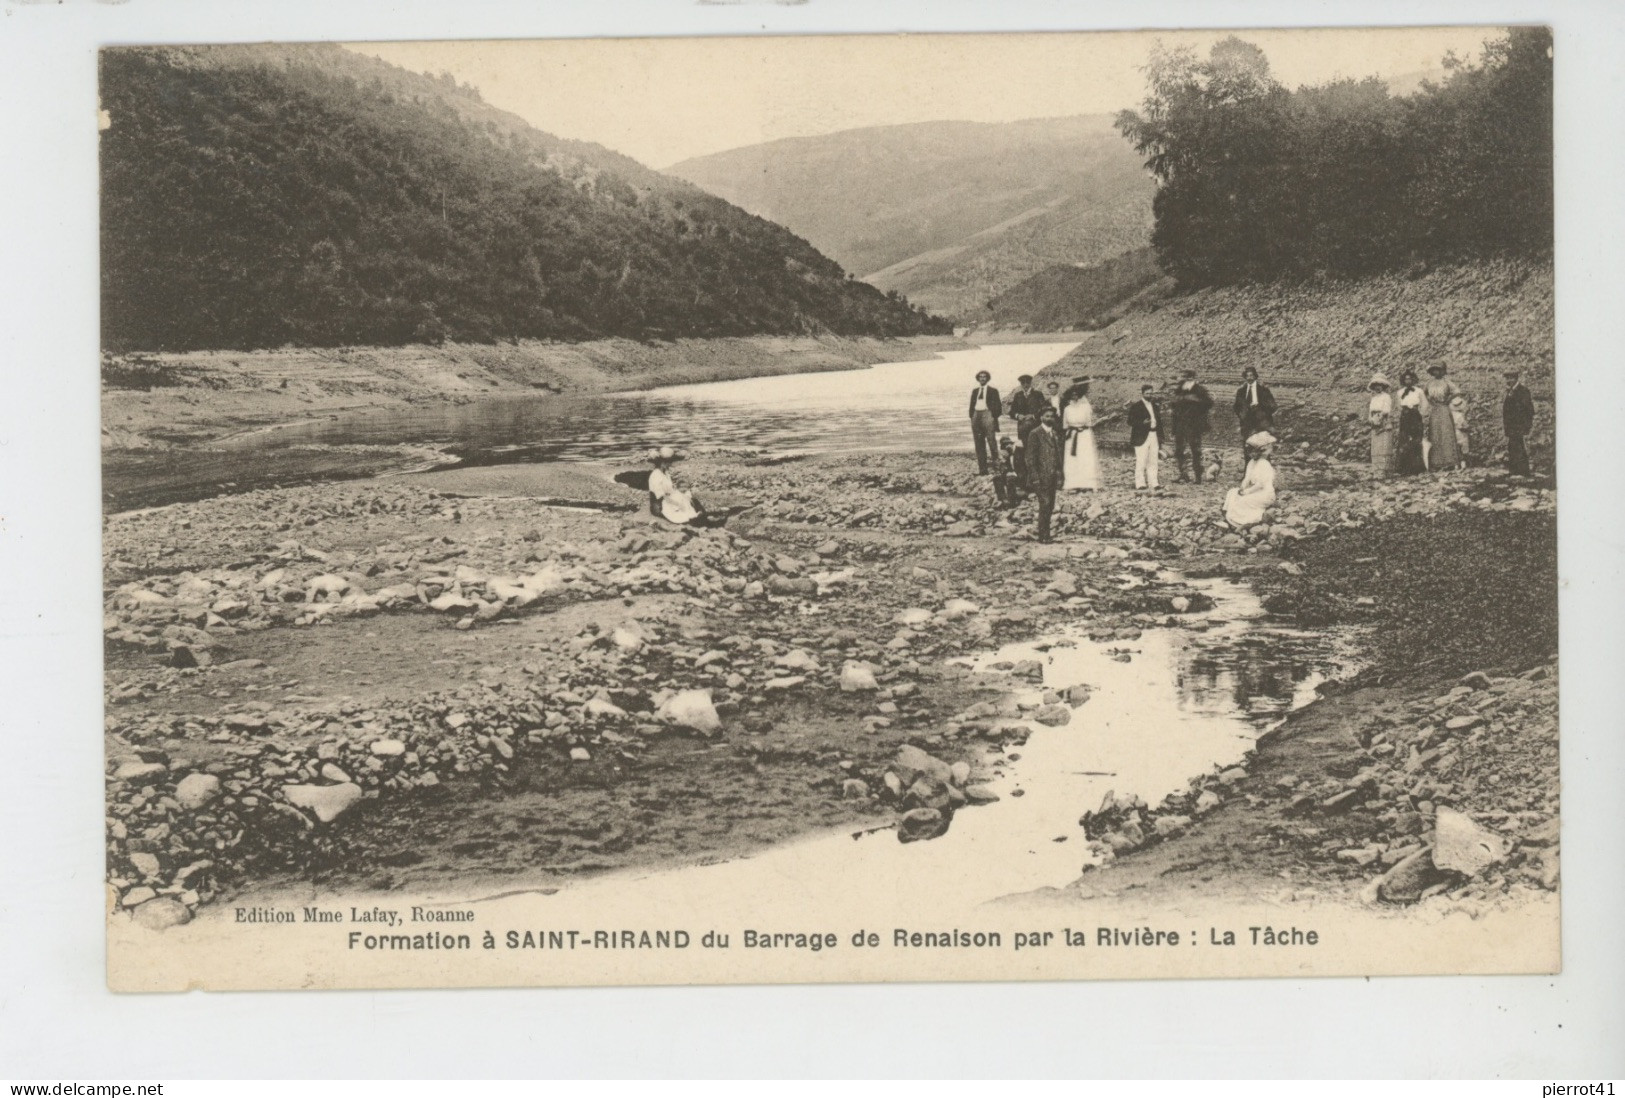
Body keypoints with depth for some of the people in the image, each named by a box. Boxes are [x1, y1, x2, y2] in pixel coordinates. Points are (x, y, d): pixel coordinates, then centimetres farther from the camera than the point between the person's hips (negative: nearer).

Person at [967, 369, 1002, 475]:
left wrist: (994, 418, -7)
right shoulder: (974, 391, 18)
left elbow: (997, 406, 2)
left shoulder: (992, 391, 5)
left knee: (991, 441, -12)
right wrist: (972, 417, 9)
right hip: (976, 415, 5)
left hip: (987, 414, -5)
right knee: (979, 444, 4)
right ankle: (982, 469, 7)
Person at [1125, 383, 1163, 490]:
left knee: (1153, 462, 4)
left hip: (1154, 436, 6)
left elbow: (1159, 422, 21)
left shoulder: (1155, 406, 19)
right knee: (1141, 462, -8)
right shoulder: (1136, 406, -1)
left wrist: (1160, 437, 14)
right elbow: (1131, 421, -7)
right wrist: (1143, 422, -21)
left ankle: (1153, 484, 6)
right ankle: (1140, 484, -6)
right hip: (1141, 437, -6)